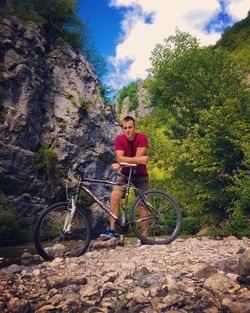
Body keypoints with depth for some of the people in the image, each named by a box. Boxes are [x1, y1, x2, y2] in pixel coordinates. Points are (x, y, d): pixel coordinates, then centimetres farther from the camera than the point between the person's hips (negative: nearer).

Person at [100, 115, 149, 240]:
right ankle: (112, 229, -14)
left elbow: (138, 157, -24)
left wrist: (119, 165, -24)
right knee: (114, 196, -20)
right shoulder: (119, 139, -12)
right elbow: (120, 158, -23)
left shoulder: (142, 137, -16)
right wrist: (138, 160, -33)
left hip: (140, 175, -1)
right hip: (124, 174, 1)